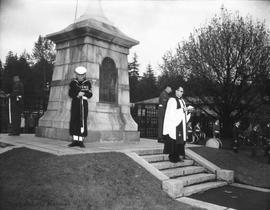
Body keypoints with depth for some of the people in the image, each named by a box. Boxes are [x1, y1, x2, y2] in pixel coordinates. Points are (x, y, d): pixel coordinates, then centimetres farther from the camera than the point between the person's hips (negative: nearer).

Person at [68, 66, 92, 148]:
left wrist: (83, 93, -16)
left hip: (84, 103, -1)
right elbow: (70, 93, 2)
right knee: (74, 121, -1)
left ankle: (81, 141, 1)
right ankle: (75, 140, 6)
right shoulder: (73, 83, 8)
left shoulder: (87, 83, 5)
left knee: (83, 121, -4)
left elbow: (90, 95, 2)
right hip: (75, 103, 1)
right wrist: (77, 94, -16)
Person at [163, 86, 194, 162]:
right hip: (173, 124, -8)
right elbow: (171, 112, -17)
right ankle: (172, 156, 1)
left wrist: (188, 111, -1)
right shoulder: (172, 100, -8)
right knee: (173, 141, -6)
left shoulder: (182, 101, 18)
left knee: (180, 140, 7)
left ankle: (177, 156, 14)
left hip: (181, 124, 8)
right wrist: (183, 109, -18)